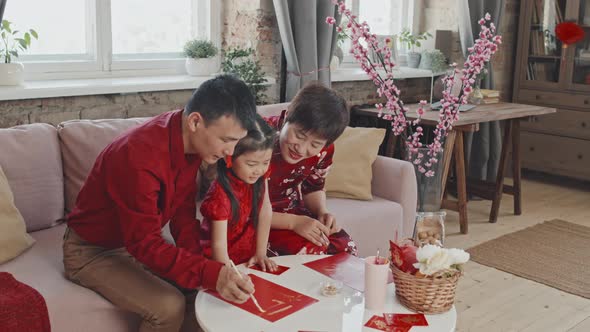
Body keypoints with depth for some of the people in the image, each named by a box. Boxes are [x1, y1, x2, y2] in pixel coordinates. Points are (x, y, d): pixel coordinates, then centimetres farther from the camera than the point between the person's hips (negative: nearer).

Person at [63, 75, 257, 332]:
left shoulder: (190, 142, -10)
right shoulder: (139, 156, -35)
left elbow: (183, 216, -5)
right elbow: (145, 244, -34)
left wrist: (207, 272, -18)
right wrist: (210, 273, -44)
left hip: (138, 241, 7)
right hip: (93, 250, -7)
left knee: (209, 290, -3)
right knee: (169, 307, -25)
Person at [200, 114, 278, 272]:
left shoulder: (260, 174, -9)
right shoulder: (220, 195, -27)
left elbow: (265, 211, -1)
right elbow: (218, 244, -27)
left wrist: (261, 253, -2)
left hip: (249, 257, 5)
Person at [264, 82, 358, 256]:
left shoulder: (323, 150, -11)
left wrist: (322, 213, -12)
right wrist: (293, 222, -29)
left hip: (293, 211, 6)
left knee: (345, 246, -9)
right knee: (311, 250, -27)